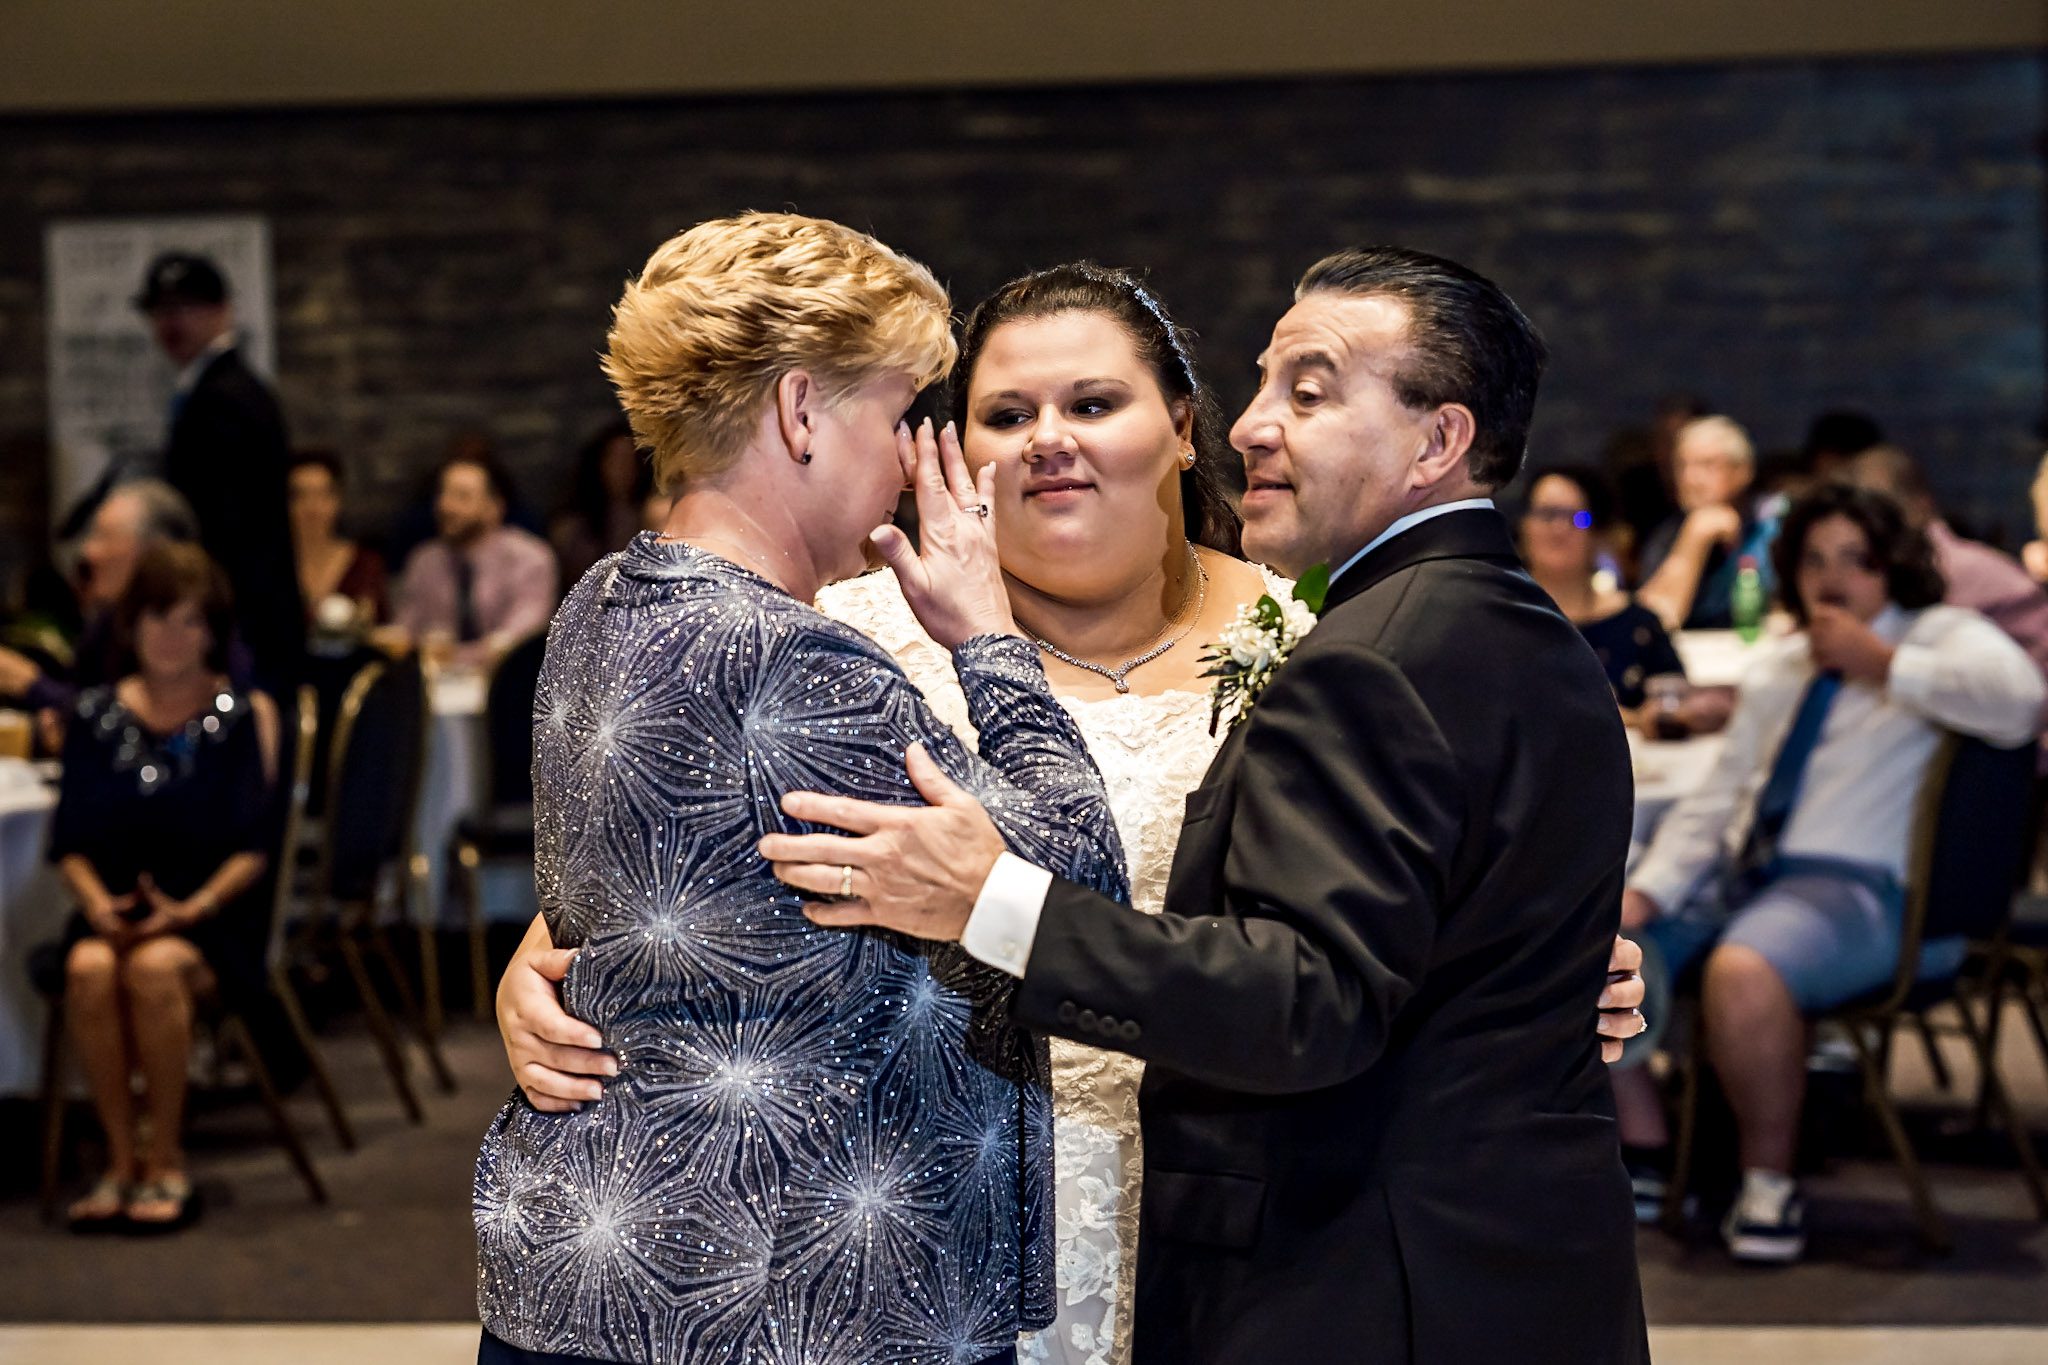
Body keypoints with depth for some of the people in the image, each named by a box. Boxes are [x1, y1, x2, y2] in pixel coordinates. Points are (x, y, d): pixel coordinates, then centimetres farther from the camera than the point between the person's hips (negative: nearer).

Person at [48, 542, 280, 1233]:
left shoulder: (242, 715, 4)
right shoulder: (96, 718, 12)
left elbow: (253, 843, -2)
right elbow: (69, 841, 10)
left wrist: (193, 909, -16)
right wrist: (97, 903, -10)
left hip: (209, 911, -2)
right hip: (115, 909, 2)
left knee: (155, 967, -35)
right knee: (89, 969, -32)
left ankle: (166, 1162, -20)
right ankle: (121, 1158, -19)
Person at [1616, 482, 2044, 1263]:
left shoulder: (1937, 636, 3)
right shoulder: (1776, 666, 23)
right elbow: (1717, 801, 19)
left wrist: (1878, 663, -12)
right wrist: (1644, 892, 2)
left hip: (1861, 890, -8)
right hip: (1739, 877, 8)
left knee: (1743, 971, -38)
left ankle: (1769, 1183, -17)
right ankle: (1645, 1150, 7)